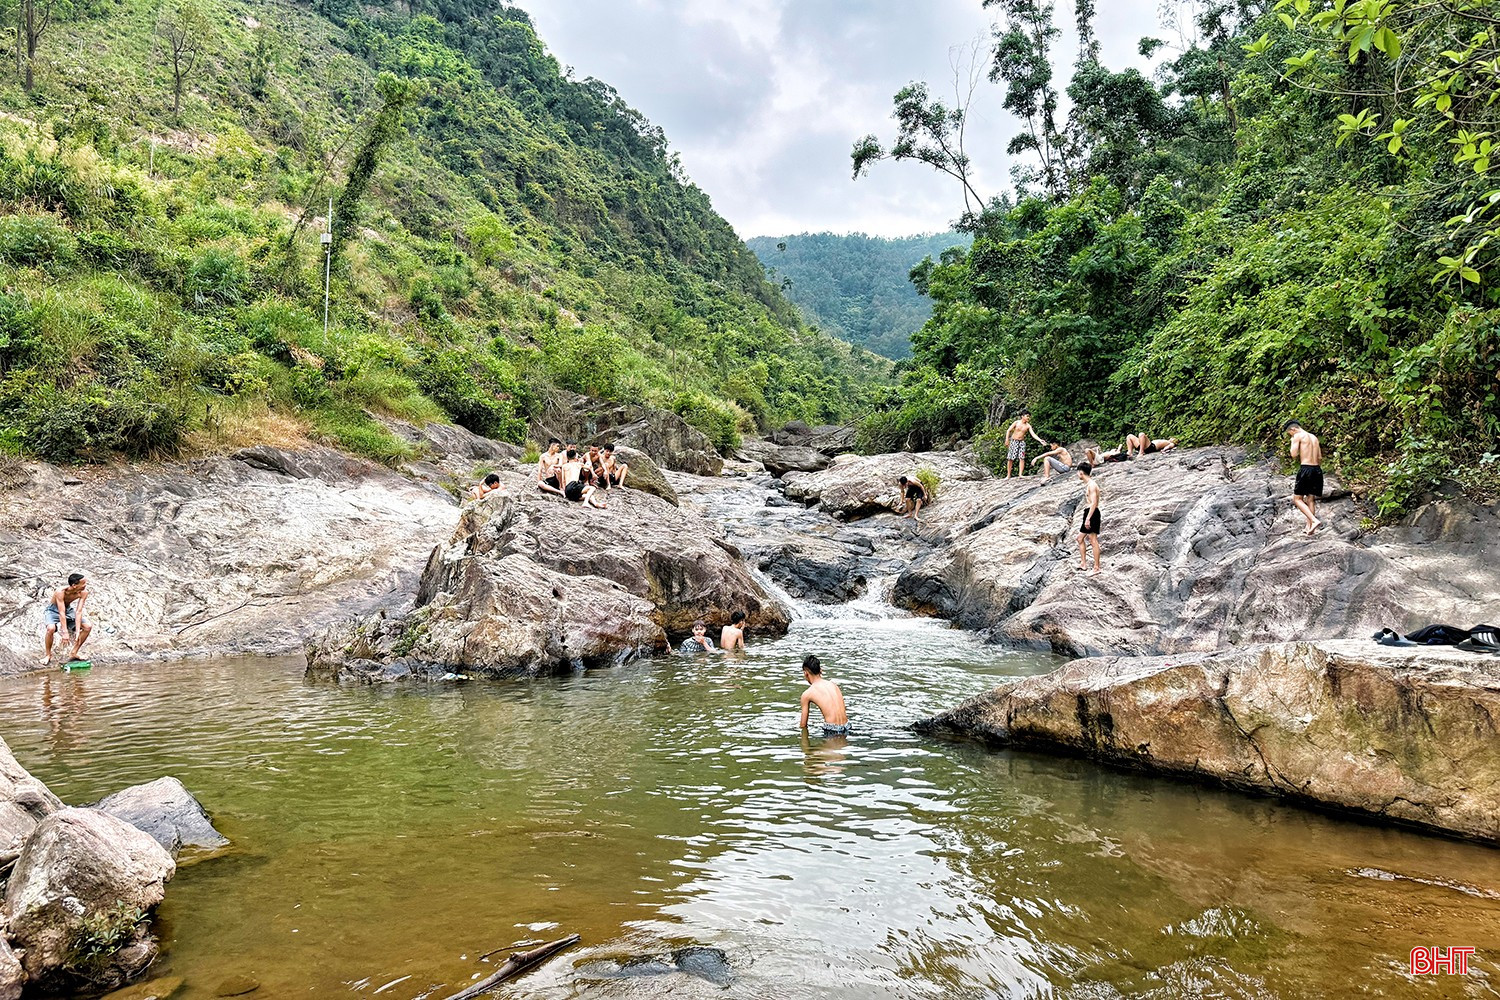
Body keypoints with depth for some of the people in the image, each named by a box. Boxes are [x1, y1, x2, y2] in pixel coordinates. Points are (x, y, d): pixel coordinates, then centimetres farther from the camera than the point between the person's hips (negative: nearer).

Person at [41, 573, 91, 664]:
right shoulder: (60, 592, -35)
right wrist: (65, 633, -38)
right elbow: (61, 613, -36)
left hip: (68, 609, 5)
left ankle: (73, 654, 1)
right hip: (53, 610, -5)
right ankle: (48, 655, -10)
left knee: (88, 627, -13)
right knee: (51, 628, -35)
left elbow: (78, 612, -23)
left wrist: (77, 632, -29)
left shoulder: (83, 593, -22)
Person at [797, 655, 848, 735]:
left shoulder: (807, 694, 1)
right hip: (846, 728, 6)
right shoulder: (833, 684, 14)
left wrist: (799, 725, 28)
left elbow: (803, 725, 8)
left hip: (831, 731, -6)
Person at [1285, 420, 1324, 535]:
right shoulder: (1314, 437, 19)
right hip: (1317, 469, 7)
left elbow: (1294, 455, -11)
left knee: (1297, 499, -1)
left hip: (1305, 468, -7)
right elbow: (1320, 458, 19)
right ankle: (1309, 527, 7)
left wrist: (1293, 442, 5)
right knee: (1310, 499, 9)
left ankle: (1314, 521, -17)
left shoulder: (1298, 436, -4)